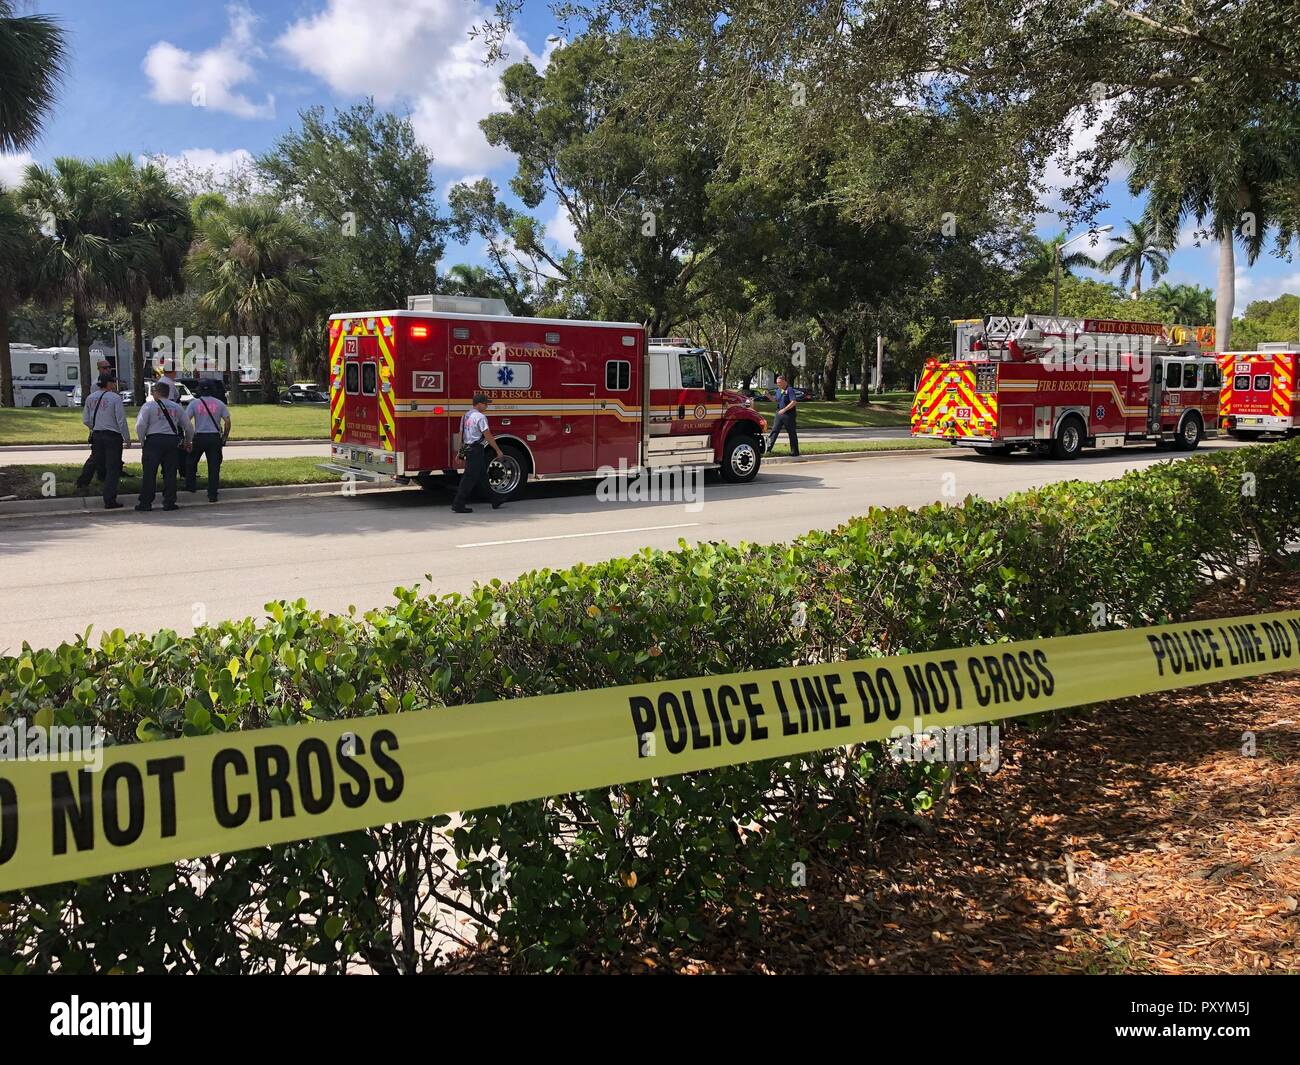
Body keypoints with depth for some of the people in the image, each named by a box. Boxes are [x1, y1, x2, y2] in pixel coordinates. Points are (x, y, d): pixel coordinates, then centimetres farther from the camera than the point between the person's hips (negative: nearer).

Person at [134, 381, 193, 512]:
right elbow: (189, 426, 16)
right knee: (170, 473, 6)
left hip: (154, 440, -3)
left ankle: (145, 503, 2)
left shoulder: (148, 406, -1)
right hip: (173, 441, 3)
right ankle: (169, 502, 6)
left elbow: (140, 425, -9)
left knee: (149, 473, 1)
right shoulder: (176, 407, 13)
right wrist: (187, 442, 30)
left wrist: (142, 442, 3)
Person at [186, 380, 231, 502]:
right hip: (215, 437, 1)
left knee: (191, 461, 22)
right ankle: (212, 495, 1)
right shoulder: (219, 404, 3)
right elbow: (227, 422, 1)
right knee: (214, 466, 2)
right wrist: (225, 436, 12)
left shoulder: (194, 403, 0)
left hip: (199, 437, -1)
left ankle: (191, 486, 22)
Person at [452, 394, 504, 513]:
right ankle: (458, 505, -5)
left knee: (482, 476, 16)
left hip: (467, 449, 10)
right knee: (469, 478, -6)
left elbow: (461, 434, 16)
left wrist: (461, 451, 21)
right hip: (476, 450, -10)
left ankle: (494, 501, 26)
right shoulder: (480, 417, -15)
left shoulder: (466, 415, 13)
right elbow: (488, 436, -17)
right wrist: (498, 450, -11)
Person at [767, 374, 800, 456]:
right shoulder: (778, 390, 10)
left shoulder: (789, 390, -13)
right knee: (774, 430, -3)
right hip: (779, 413, 7)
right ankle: (769, 447, -8)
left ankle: (795, 452, 9)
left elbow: (793, 402, -21)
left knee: (792, 433, 2)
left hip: (789, 415, -7)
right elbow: (774, 399, 26)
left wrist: (784, 409, -26)